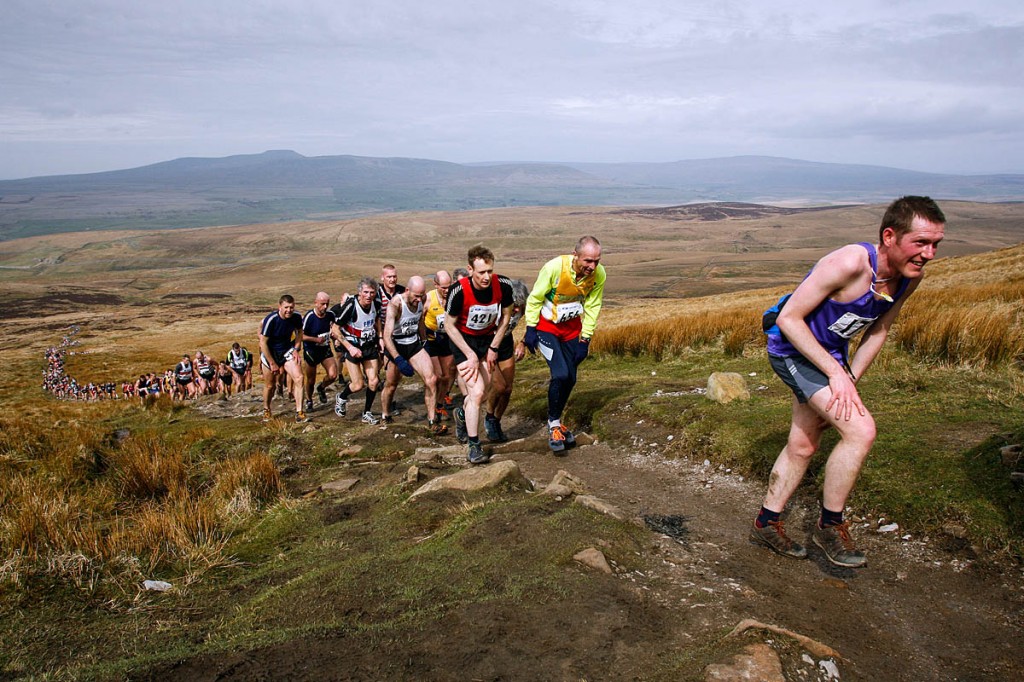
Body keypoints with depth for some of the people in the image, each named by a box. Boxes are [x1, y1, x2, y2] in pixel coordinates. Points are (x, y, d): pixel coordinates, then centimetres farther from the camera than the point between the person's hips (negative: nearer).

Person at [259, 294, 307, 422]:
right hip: (269, 353, -3)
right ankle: (266, 411, 37)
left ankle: (299, 413, -11)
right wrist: (272, 363, -17)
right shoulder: (271, 319, -26)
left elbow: (299, 331, 10)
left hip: (287, 351, 3)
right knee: (270, 385, 9)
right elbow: (263, 343, -19)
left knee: (298, 377, -16)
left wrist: (296, 349, -2)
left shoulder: (296, 317, -14)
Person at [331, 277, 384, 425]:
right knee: (358, 385, -8)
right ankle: (341, 398, 26)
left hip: (370, 345, 5)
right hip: (352, 347, -5)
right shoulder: (350, 306, -24)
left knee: (373, 381, -1)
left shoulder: (375, 303, -7)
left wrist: (379, 337, 8)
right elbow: (335, 330, -16)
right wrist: (350, 347, -20)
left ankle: (367, 413, 17)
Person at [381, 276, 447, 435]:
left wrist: (425, 342, 22)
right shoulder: (395, 305, -26)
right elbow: (387, 337, -30)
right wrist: (399, 360, -37)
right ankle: (385, 416, 38)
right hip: (396, 346, -4)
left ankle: (432, 421, -5)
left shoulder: (421, 299, -8)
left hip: (414, 344, 4)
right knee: (391, 385, 12)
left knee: (431, 379, -13)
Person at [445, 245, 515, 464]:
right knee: (476, 392, -14)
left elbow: (506, 315, -2)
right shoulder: (459, 291, -30)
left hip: (487, 339, 4)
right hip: (463, 339, -4)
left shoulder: (503, 285, -21)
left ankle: (463, 414, 41)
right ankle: (474, 447, 1)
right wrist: (471, 355, -17)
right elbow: (449, 325, -15)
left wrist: (493, 348, -2)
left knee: (482, 392, 6)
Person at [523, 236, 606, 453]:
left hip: (572, 328, 5)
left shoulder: (599, 274, -17)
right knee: (560, 374, -18)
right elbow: (535, 298, -16)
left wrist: (585, 339, -2)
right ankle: (554, 425, 2)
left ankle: (556, 421, 30)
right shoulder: (554, 267, -29)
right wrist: (530, 329, -12)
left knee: (570, 379, 8)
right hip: (547, 326, -4)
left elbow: (592, 307, -3)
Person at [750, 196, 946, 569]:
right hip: (793, 349, -8)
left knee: (803, 446, 15)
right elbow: (788, 318, -26)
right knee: (861, 430, -18)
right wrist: (836, 373, -25)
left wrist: (850, 381, -1)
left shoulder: (910, 276, -7)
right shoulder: (849, 264, -31)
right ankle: (830, 525, 2)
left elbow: (877, 331, 7)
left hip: (830, 353, 8)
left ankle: (766, 523, 32)